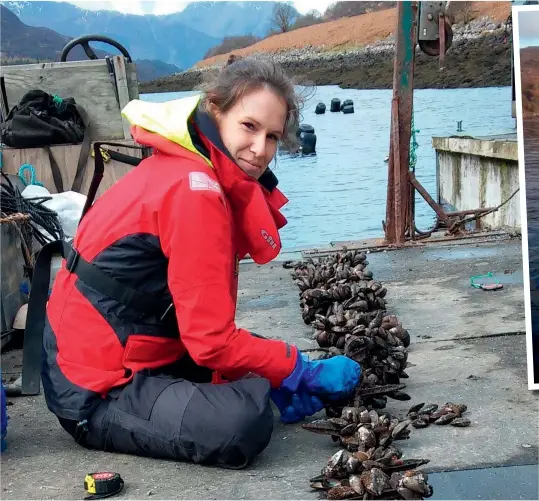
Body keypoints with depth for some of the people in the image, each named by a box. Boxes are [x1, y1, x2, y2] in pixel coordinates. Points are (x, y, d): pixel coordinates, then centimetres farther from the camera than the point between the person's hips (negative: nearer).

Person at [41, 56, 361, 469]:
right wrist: (304, 371, -11)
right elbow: (211, 340, -23)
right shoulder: (195, 189, -23)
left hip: (131, 357, 10)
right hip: (97, 391, -10)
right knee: (243, 422, -28)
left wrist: (281, 373, -1)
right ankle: (104, 426, -6)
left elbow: (206, 320, 9)